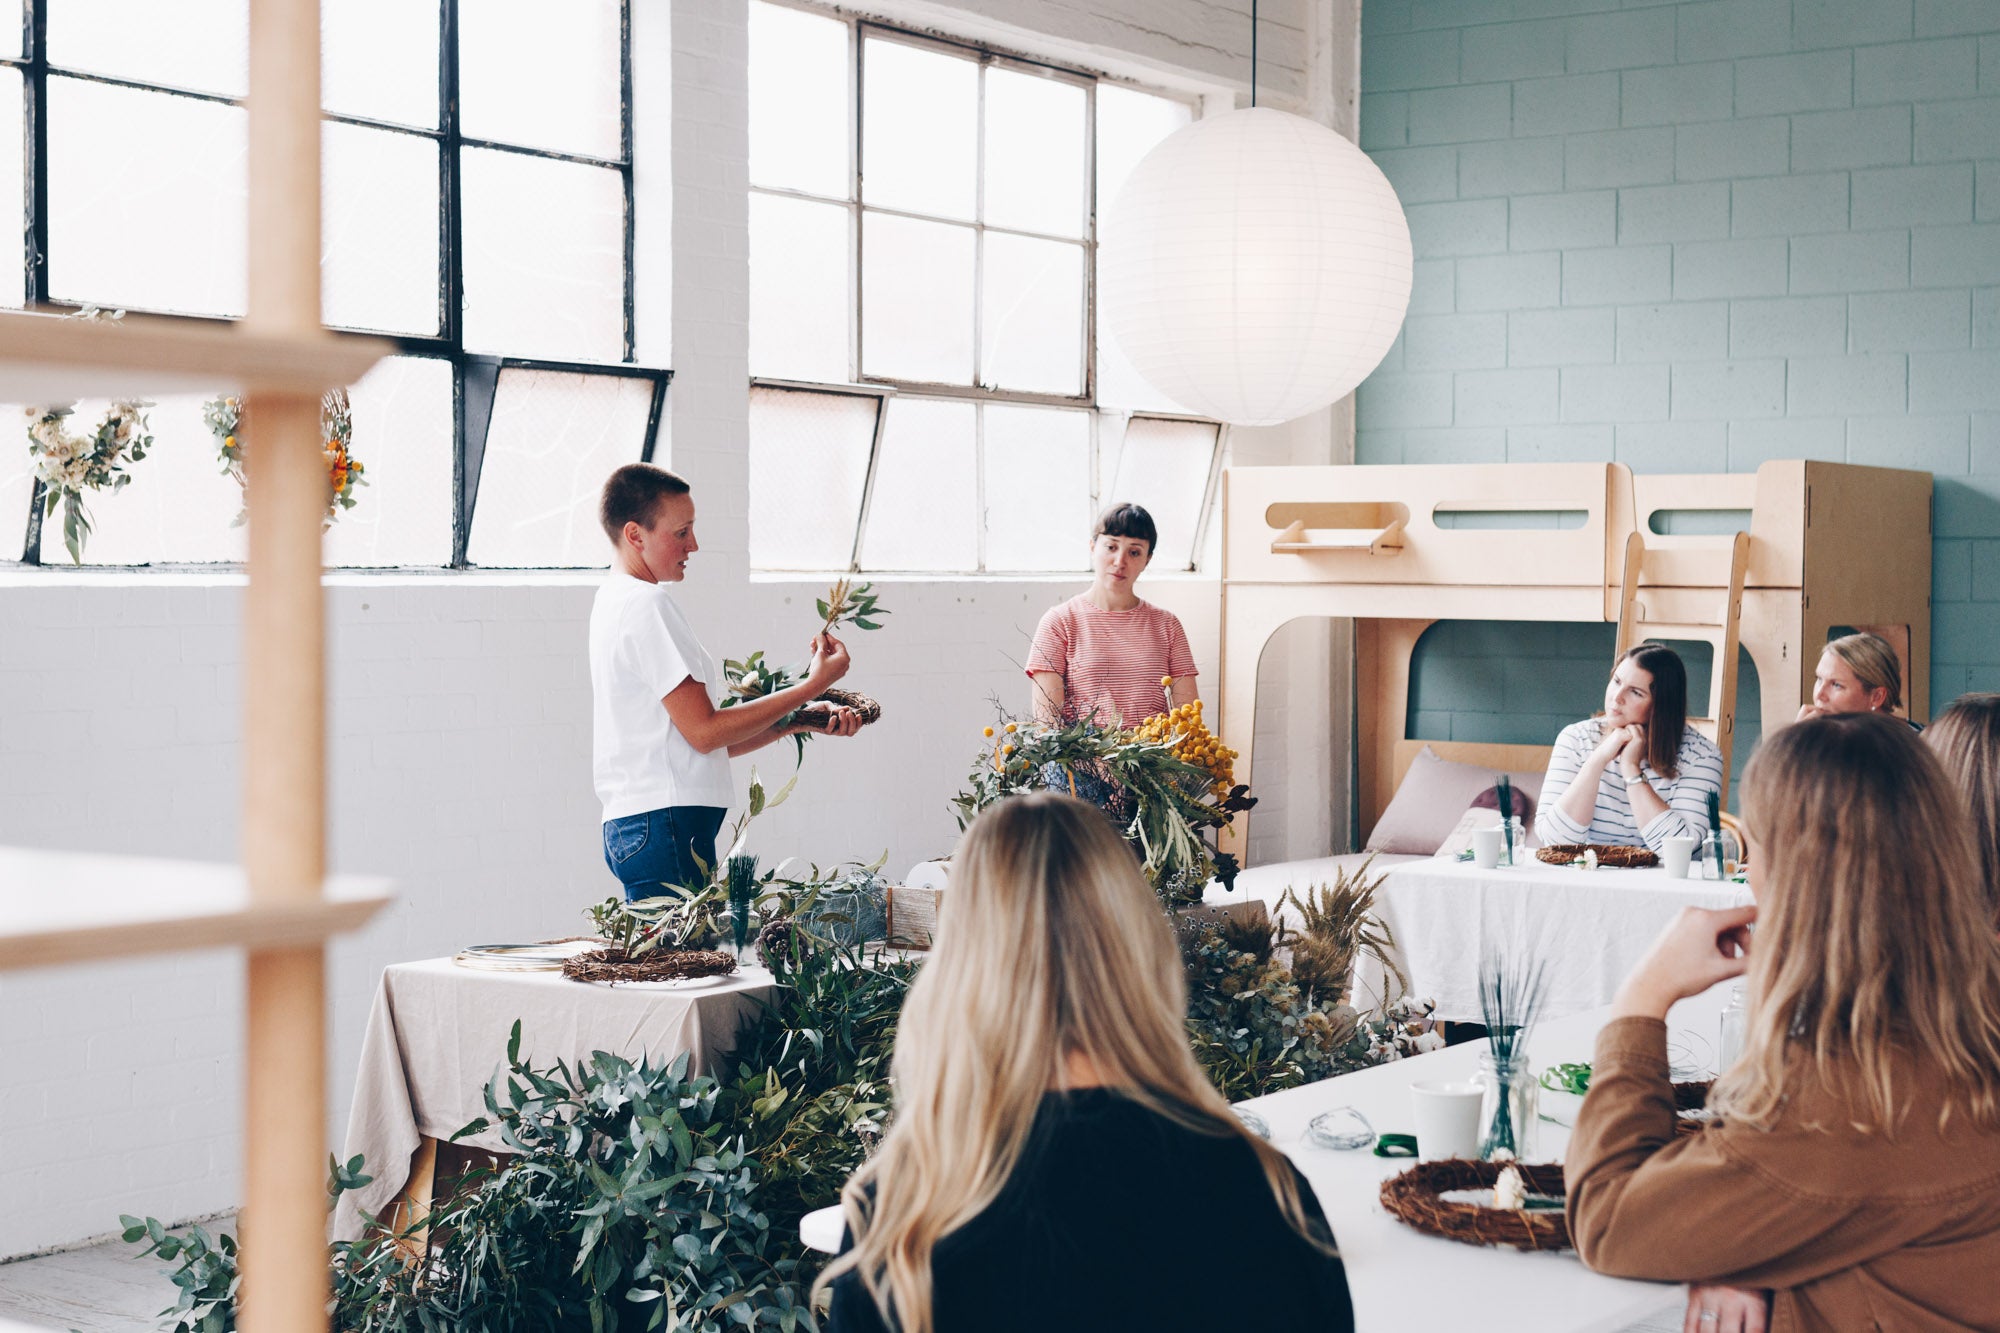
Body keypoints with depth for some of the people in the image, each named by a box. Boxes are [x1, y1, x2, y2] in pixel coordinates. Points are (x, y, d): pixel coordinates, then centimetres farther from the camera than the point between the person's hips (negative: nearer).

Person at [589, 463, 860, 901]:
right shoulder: (648, 604, -10)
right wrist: (813, 686, -7)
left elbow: (698, 742, 20)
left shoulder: (616, 601, 21)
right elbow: (704, 732, -13)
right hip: (664, 823, -10)